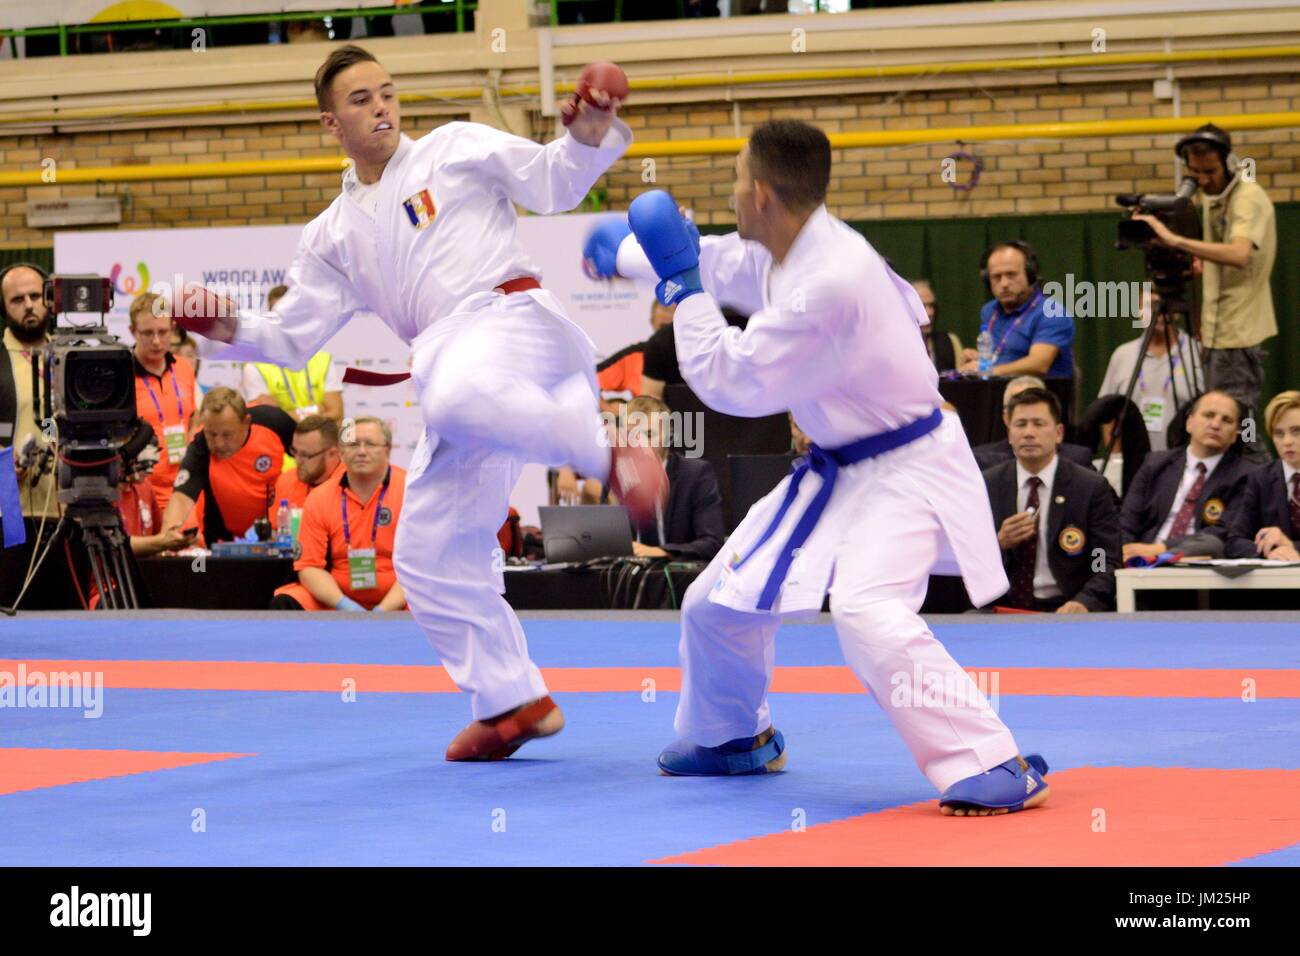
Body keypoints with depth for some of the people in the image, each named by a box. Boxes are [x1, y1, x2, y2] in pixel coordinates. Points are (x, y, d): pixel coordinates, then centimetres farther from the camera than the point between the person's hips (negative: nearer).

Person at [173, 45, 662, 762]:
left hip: (507, 322, -7)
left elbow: (555, 182, 3)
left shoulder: (454, 148, 10)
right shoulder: (334, 234, 21)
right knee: (428, 555, 6)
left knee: (459, 399, -44)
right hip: (449, 367, 7)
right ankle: (513, 702, 16)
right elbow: (293, 337, 20)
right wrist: (228, 328, 2)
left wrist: (590, 132, -17)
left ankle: (608, 456, -35)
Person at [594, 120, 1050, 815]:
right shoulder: (786, 252, -1)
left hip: (902, 471, -10)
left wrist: (682, 285, -15)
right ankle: (735, 737, 43)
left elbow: (732, 382, -24)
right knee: (719, 603, 16)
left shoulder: (829, 279, -31)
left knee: (867, 614, -33)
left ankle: (997, 770, -31)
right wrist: (625, 254, 37)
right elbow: (720, 263, 22)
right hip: (834, 470, 10)